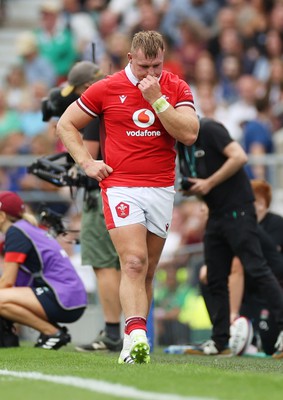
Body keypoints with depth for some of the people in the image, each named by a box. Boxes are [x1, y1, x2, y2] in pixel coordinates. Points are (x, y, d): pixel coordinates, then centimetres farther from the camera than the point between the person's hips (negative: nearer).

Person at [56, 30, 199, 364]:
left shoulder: (177, 89, 3)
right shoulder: (106, 89, -1)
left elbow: (189, 134, -10)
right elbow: (66, 124, 9)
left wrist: (156, 98, -15)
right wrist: (87, 162, -1)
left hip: (161, 190, 3)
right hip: (120, 187, -3)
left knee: (147, 271, 7)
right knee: (134, 263, -19)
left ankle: (132, 344, 14)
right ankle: (137, 337, -30)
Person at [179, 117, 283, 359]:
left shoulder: (208, 130, -10)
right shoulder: (181, 146, 15)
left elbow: (239, 157, -21)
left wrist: (208, 183, -18)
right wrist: (190, 189, 2)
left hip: (237, 211, -9)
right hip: (216, 216, 9)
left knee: (256, 269, -14)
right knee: (215, 280, 8)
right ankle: (220, 342, 11)